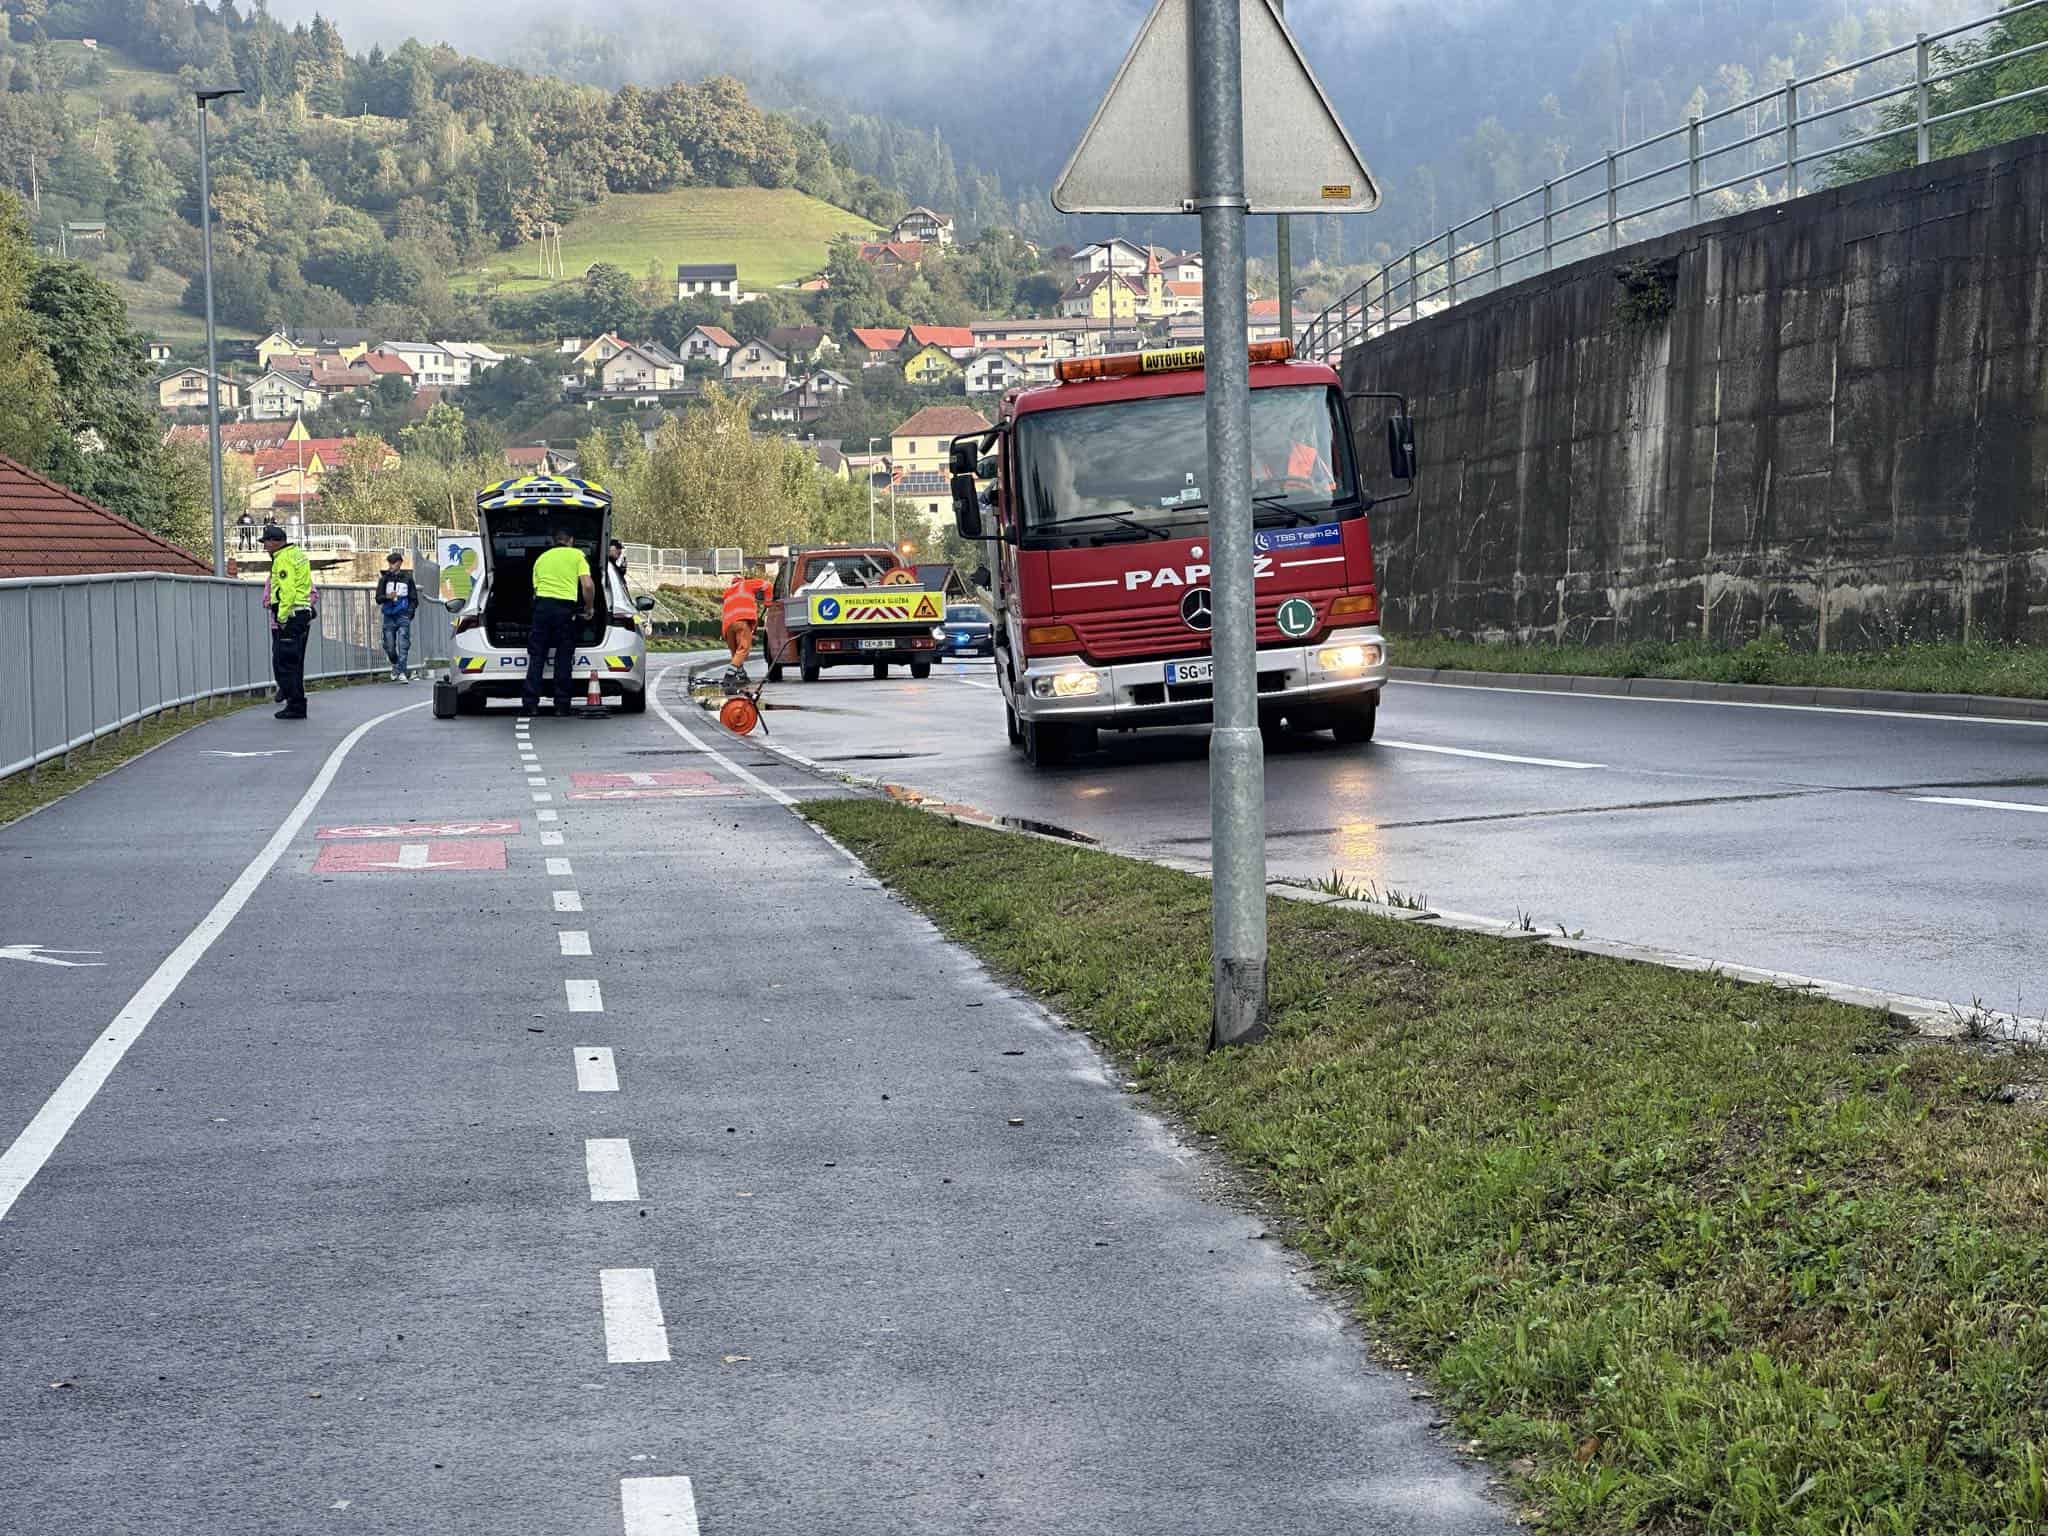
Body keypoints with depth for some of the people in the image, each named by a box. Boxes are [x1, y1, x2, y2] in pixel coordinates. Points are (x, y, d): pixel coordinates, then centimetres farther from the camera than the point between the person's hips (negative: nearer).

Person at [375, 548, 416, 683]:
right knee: (389, 646, 4)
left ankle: (401, 672, -13)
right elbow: (378, 598, 5)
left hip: (403, 616, -2)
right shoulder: (385, 579, 7)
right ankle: (395, 665, 30)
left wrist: (409, 613, -4)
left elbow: (413, 599, 10)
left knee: (403, 645, -12)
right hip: (389, 616, 2)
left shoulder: (407, 578, 5)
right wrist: (387, 597, -16)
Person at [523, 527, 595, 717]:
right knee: (564, 658, 5)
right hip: (566, 606, -2)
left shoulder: (541, 557, 22)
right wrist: (589, 608, 14)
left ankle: (530, 703, -1)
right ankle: (562, 705, 4)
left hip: (542, 603, 2)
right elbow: (588, 585, 0)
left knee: (536, 656, 5)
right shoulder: (577, 555, 10)